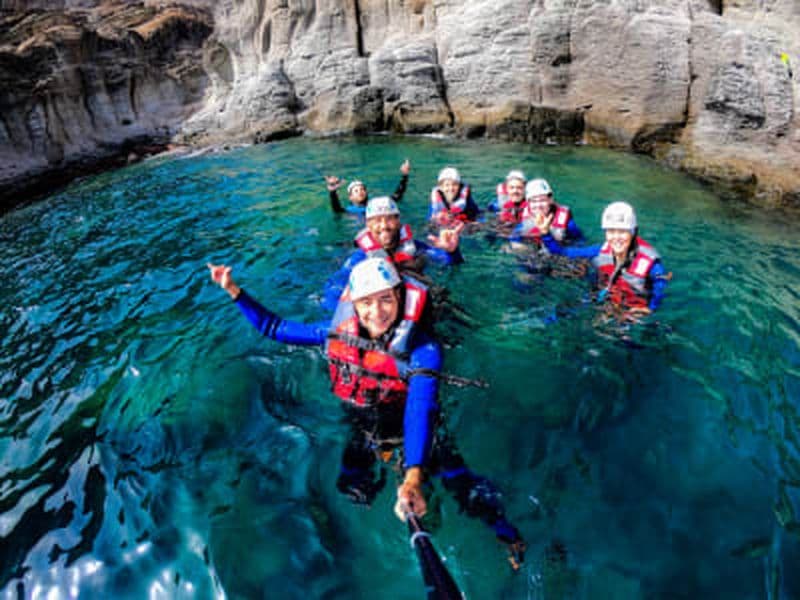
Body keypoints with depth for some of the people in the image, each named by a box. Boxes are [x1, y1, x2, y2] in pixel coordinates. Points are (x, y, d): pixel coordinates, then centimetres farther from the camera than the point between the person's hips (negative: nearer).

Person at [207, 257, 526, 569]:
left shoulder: (421, 347, -29)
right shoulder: (338, 333, -15)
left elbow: (421, 407, -42)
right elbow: (275, 327, -4)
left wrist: (413, 477, -55)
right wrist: (234, 290, -9)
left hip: (412, 435, -3)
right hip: (361, 433, 4)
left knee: (470, 493, -9)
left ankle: (507, 536, 21)